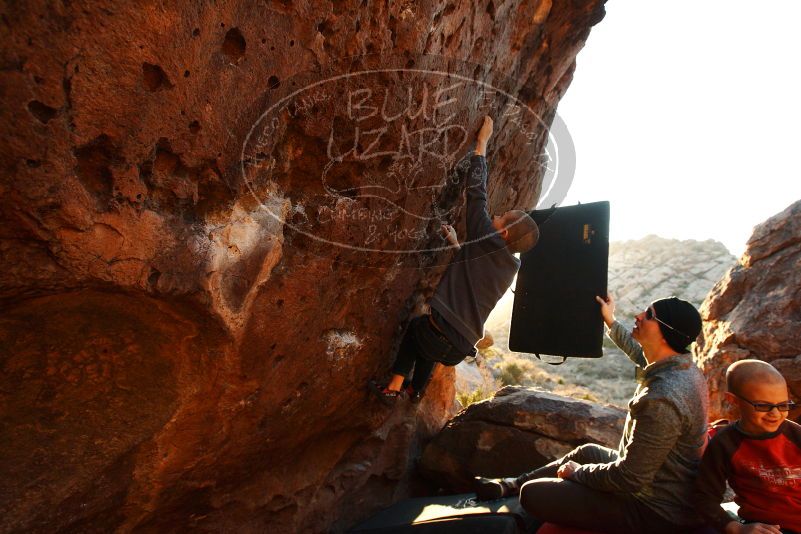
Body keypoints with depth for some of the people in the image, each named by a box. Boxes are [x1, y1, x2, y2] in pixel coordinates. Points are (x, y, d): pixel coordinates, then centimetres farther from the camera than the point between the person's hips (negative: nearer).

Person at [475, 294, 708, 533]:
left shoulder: (661, 399, -34)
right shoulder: (684, 366, -4)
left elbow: (630, 479, -27)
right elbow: (642, 356, 22)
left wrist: (577, 472, -11)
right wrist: (611, 322, 29)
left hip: (655, 512, -9)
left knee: (533, 494, -7)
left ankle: (517, 486, 25)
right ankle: (512, 484, 37)